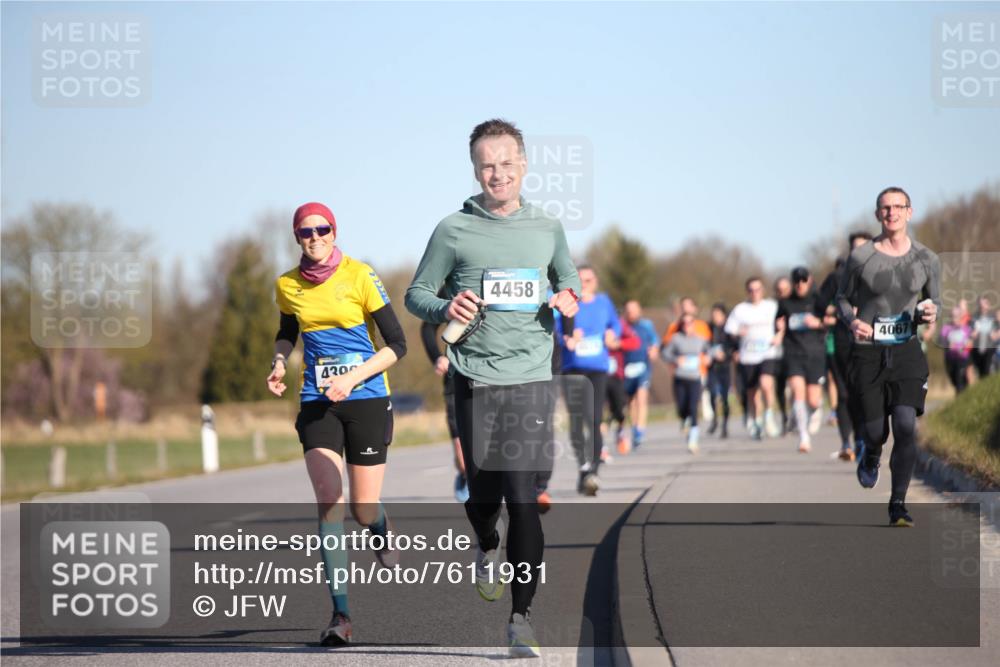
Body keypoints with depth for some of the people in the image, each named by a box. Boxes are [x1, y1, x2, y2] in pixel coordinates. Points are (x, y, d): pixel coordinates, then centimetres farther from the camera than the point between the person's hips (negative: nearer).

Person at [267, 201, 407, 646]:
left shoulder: (359, 276, -8)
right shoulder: (287, 286, 4)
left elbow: (397, 345, -6)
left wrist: (352, 379, -17)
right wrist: (278, 363, 4)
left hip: (366, 399, -2)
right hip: (317, 404, 2)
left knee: (364, 511, 2)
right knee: (330, 503, -15)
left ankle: (382, 531, 42)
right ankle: (340, 614, -14)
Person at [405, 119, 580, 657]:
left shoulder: (547, 229, 10)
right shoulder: (453, 230, 2)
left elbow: (567, 275, 26)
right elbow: (417, 293, 8)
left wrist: (569, 298, 3)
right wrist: (446, 310, -13)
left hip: (531, 378, 0)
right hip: (475, 380, 0)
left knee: (522, 498, -9)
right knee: (482, 495, 5)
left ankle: (521, 618, -3)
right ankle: (488, 549, 42)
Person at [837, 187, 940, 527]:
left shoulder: (927, 260, 4)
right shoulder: (860, 257, -1)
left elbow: (934, 302, 16)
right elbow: (843, 298, 9)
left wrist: (931, 314, -8)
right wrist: (852, 321, -12)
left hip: (906, 351, 1)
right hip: (867, 352, -1)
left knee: (906, 426, -15)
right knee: (875, 430, -1)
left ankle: (898, 503, -3)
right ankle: (871, 456, 40)